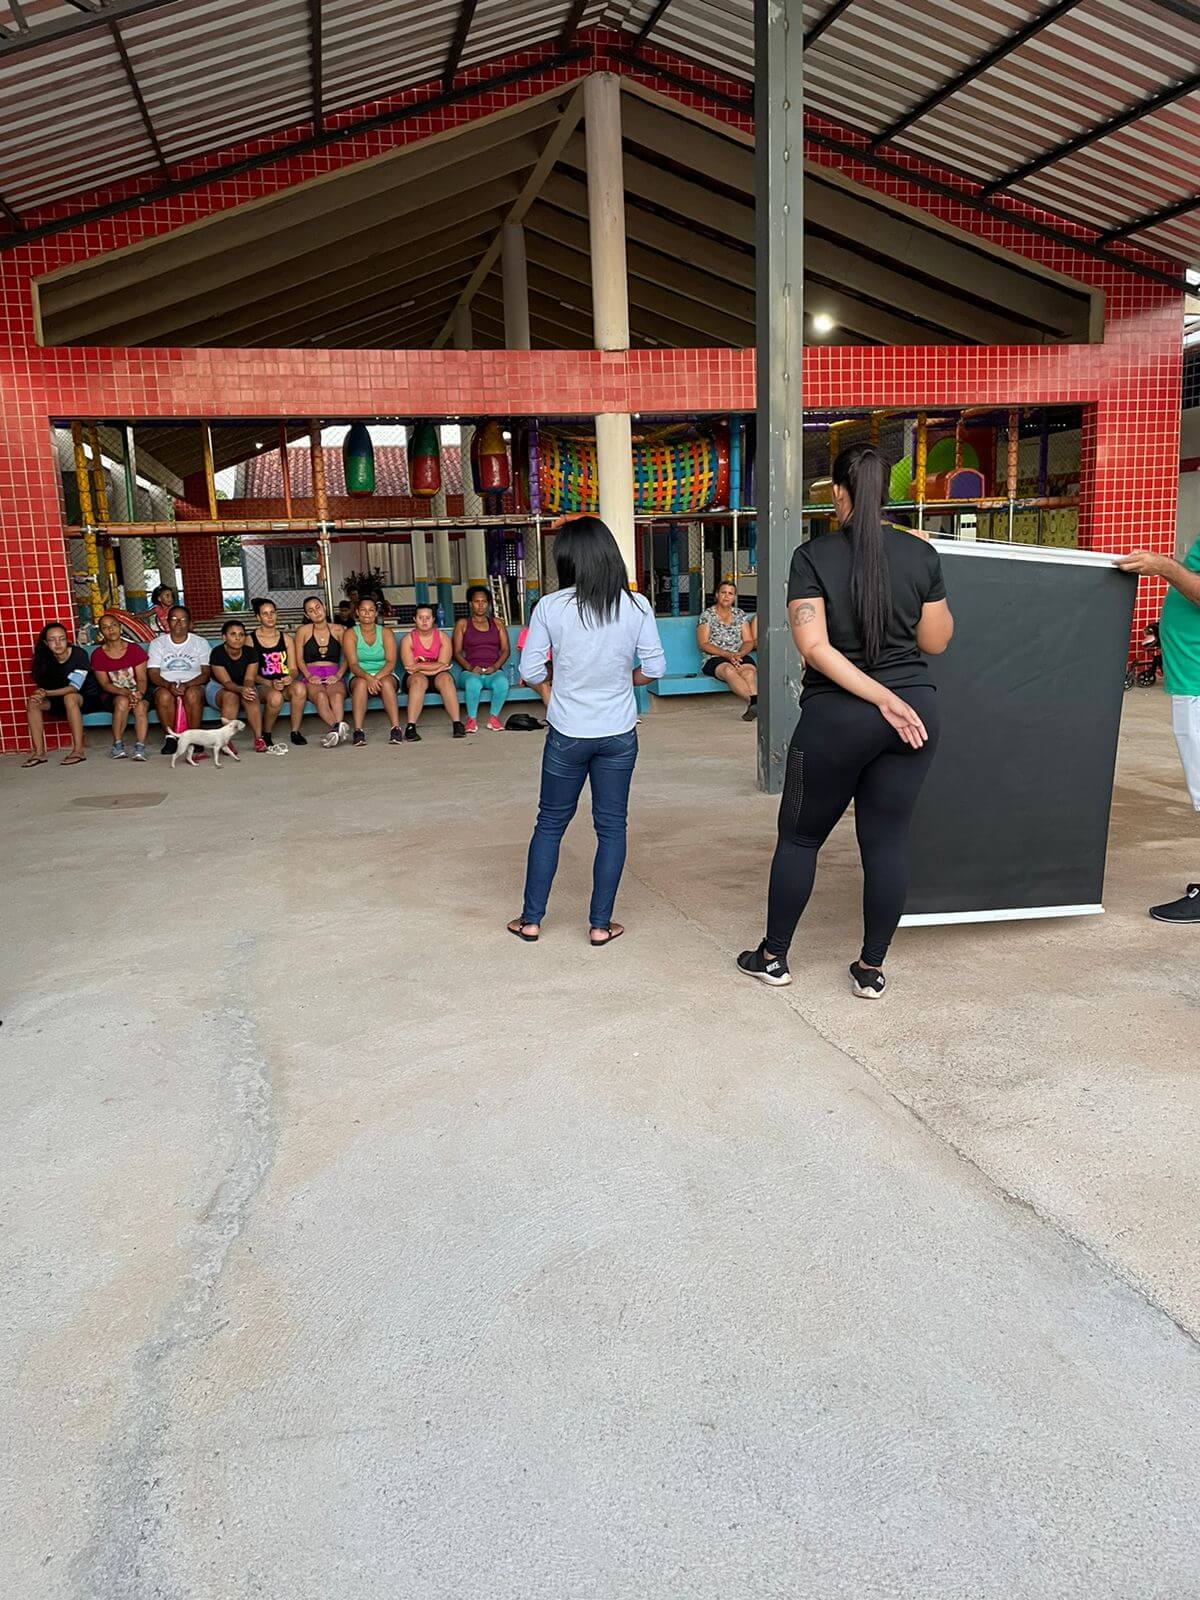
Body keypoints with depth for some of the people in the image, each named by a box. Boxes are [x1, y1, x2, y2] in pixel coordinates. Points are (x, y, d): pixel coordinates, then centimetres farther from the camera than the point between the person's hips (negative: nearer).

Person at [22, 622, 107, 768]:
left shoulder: (79, 654, -21)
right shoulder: (45, 659, -5)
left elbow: (74, 687, -28)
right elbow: (41, 686, -2)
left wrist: (46, 693, -40)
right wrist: (39, 695, -26)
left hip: (88, 698, -6)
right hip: (62, 702, 6)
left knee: (70, 697, -36)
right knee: (32, 702, -14)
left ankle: (79, 750, -36)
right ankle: (39, 753, -16)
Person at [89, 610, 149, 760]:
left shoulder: (135, 649, -2)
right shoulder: (98, 654, -1)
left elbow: (142, 679, -7)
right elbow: (105, 684, -5)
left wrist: (139, 694, -29)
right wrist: (125, 692, -23)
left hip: (137, 693, 0)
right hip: (113, 695, 0)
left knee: (140, 706, -33)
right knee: (122, 701, -34)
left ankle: (140, 747, -42)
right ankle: (117, 745, -25)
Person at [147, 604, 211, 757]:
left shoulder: (200, 643, 6)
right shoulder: (157, 643, 8)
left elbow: (205, 674, -3)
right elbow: (153, 674, -1)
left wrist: (186, 685, -22)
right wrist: (169, 685, -23)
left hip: (193, 685, -1)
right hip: (166, 685, 1)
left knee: (192, 695, -37)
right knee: (164, 696, -35)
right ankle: (170, 737, -17)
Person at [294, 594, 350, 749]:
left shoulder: (338, 630, 15)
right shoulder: (303, 631, 14)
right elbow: (299, 659, 10)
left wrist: (338, 675, -8)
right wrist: (309, 676, -8)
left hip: (334, 676, 1)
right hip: (312, 676, -1)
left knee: (337, 695, -36)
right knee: (320, 695, -37)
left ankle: (334, 731, -58)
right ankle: (338, 727, -61)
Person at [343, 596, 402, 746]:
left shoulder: (386, 633, 3)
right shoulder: (350, 634, 2)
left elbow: (391, 662, -8)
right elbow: (352, 664, -10)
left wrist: (378, 677, -27)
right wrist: (368, 677, -30)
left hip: (385, 675, 0)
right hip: (359, 676, 0)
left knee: (386, 683, -35)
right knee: (361, 683, -35)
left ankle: (396, 728, -44)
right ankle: (358, 731, -44)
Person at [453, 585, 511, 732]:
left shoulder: (497, 624, 19)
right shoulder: (462, 624, 14)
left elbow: (505, 650, 10)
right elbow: (457, 652, 6)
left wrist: (495, 666, -8)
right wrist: (470, 667, -12)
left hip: (494, 671, 1)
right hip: (471, 672, -1)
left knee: (502, 682, -36)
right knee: (473, 683, -39)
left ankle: (494, 717, -17)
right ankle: (472, 719, -20)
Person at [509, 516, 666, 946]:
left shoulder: (550, 608, -10)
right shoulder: (636, 606, -7)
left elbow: (531, 672, -7)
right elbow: (654, 667, -4)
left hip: (566, 735, 0)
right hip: (619, 734, 1)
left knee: (550, 824, 14)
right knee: (611, 827, 11)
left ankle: (531, 919, 21)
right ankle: (601, 924, 17)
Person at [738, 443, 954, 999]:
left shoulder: (813, 557, -7)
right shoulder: (922, 554, 0)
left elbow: (815, 648, -17)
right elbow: (936, 642, 7)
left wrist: (884, 700, -16)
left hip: (836, 717, -3)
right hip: (916, 710, 3)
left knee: (800, 837, 12)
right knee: (887, 841, 9)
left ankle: (773, 957, 23)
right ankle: (871, 969, 17)